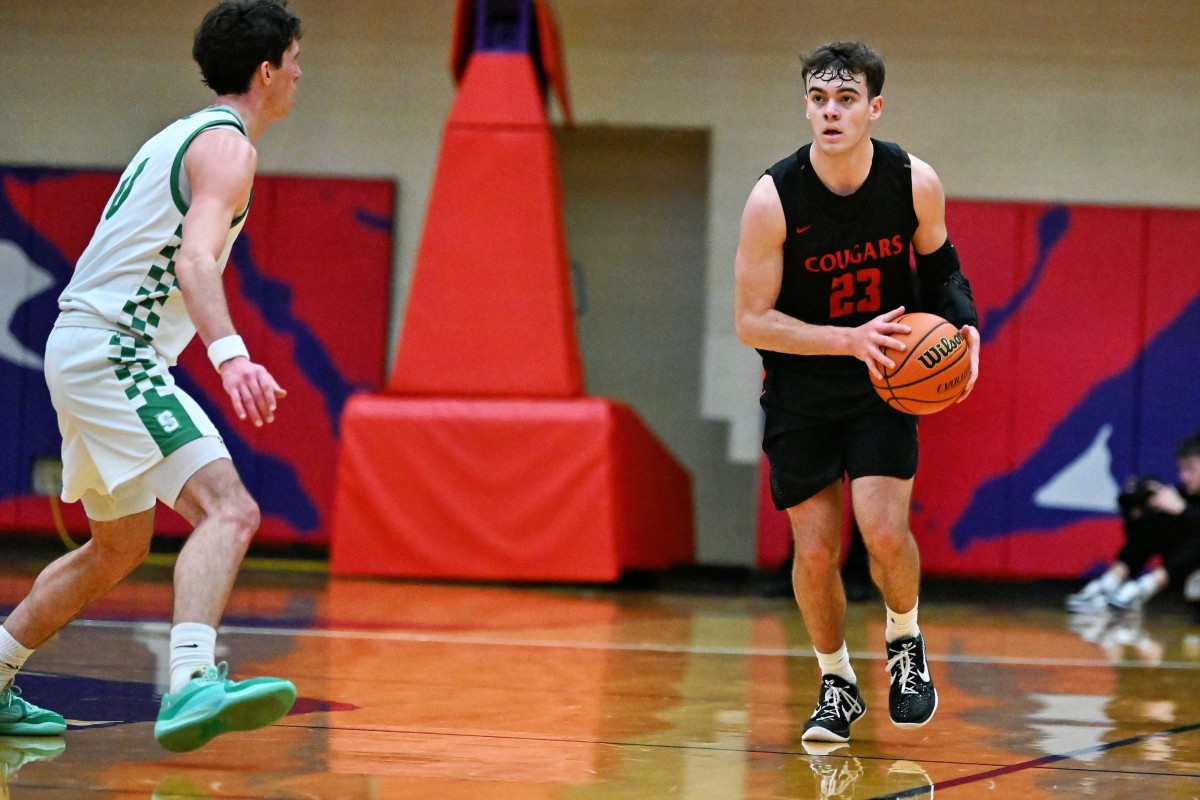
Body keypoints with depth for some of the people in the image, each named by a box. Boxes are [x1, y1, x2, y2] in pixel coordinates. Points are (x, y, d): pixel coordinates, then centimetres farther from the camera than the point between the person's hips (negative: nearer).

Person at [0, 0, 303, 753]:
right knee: (228, 509, -25)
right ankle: (192, 684, -43)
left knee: (119, 549, 24)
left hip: (87, 348, 11)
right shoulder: (226, 145, -11)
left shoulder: (190, 134, 20)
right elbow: (196, 259, -28)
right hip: (110, 353, -11)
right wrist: (231, 353, -42)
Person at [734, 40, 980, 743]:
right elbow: (752, 321, -15)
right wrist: (851, 339, -26)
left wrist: (963, 324, -12)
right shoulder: (774, 199, -19)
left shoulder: (915, 183, -12)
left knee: (885, 531, -16)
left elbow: (940, 268, 8)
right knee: (815, 553, -1)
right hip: (801, 388, 0)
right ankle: (837, 684, 24)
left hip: (886, 379, 1)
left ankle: (905, 640, 14)